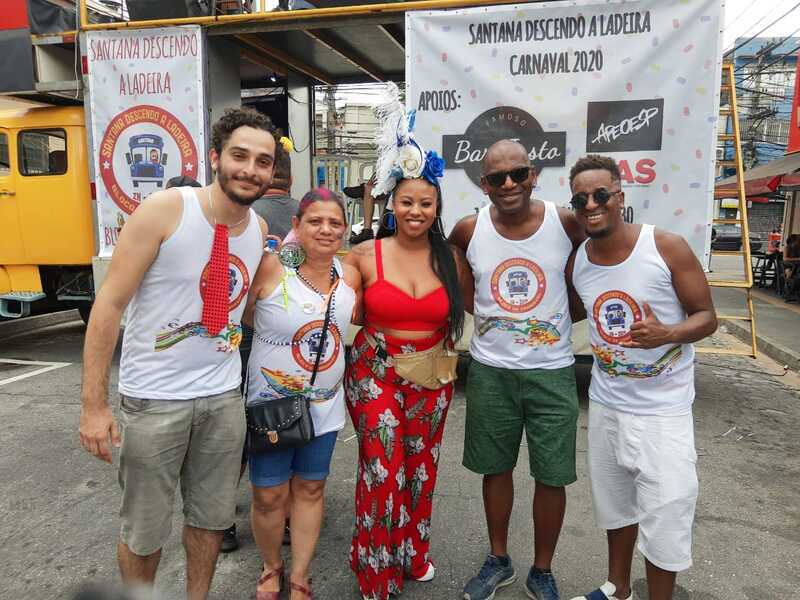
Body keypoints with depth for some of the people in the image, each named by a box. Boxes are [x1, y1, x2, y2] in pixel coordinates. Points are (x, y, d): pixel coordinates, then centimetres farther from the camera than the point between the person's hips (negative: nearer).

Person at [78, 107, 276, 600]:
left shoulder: (260, 229, 3)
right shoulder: (166, 209, -14)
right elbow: (110, 304, -13)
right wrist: (94, 403, -15)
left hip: (224, 397, 5)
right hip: (154, 397, -4)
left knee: (212, 516, 18)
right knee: (144, 530, 11)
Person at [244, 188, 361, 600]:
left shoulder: (350, 276, -2)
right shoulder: (271, 266, -16)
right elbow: (241, 317, -9)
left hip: (324, 405, 4)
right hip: (270, 403, -3)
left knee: (310, 489, 15)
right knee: (269, 496, 8)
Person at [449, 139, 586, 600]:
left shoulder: (567, 224, -9)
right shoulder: (469, 231, -6)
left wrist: (562, 317, 0)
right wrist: (489, 311, 4)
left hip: (552, 371, -1)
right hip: (490, 370, 1)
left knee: (551, 476, 8)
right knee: (496, 468, 15)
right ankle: (499, 561, 37)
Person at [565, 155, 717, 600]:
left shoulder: (667, 247, -16)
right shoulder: (575, 263, -3)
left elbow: (707, 317, -10)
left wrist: (667, 334, -29)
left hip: (663, 409, -4)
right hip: (606, 404, 5)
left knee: (665, 517, 3)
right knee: (615, 502, 21)